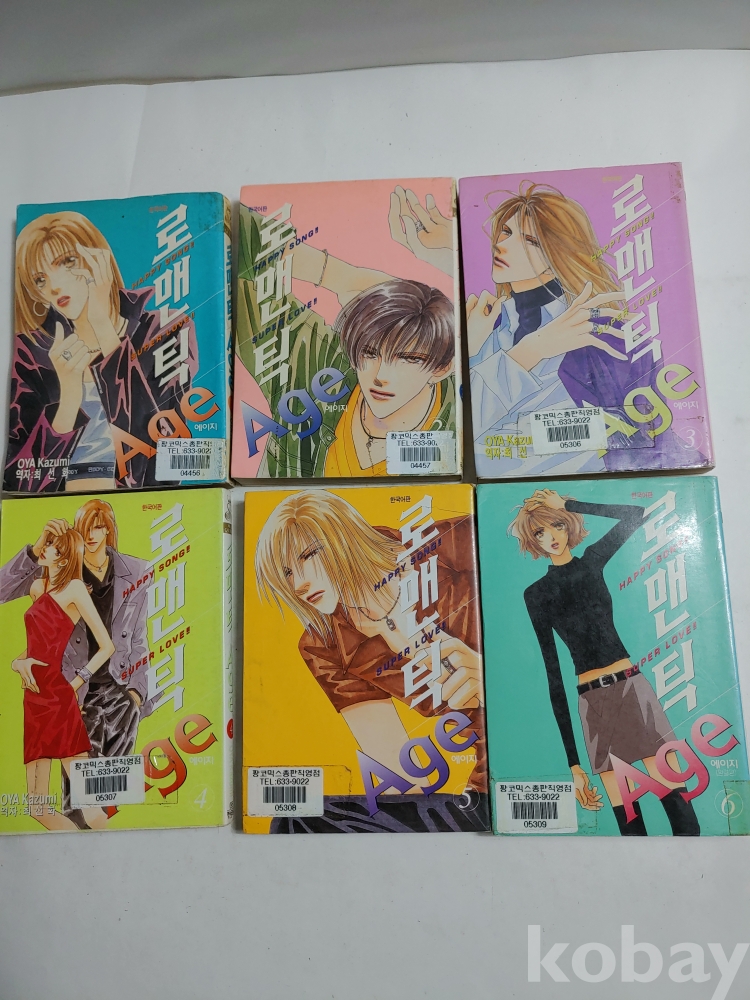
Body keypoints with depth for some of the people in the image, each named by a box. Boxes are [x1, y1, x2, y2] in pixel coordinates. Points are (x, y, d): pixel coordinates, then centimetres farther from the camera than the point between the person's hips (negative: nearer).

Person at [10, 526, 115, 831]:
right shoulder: (37, 587, 16)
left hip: (58, 701, -8)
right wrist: (18, 661, 5)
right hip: (34, 698, 8)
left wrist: (75, 683, -6)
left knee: (91, 811, -7)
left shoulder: (74, 587, -4)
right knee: (39, 808, 12)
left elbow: (107, 646, -8)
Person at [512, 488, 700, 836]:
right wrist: (573, 762, -2)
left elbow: (636, 514, -6)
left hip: (633, 688, 1)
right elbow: (553, 673, 1)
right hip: (593, 703, -1)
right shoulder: (536, 594, 4)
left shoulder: (591, 562, 10)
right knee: (627, 817, 0)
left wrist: (568, 504, -5)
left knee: (678, 803, -1)